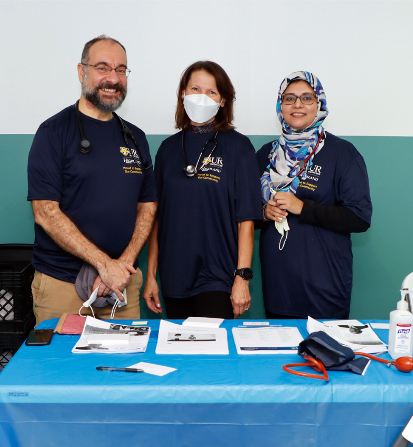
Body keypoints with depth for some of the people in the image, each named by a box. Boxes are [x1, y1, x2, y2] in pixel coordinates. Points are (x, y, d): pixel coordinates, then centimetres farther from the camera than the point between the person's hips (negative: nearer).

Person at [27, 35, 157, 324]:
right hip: (61, 286, -4)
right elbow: (45, 213, -12)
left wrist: (125, 262, -8)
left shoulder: (135, 138, 11)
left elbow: (147, 207, 9)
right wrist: (104, 263, -17)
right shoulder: (54, 132, -5)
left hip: (123, 283, 4)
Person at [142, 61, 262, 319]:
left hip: (218, 278, -3)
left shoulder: (237, 146, -2)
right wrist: (151, 274, 7)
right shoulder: (169, 148, 8)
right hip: (174, 278, 4)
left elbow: (246, 219, -6)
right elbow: (158, 216, 10)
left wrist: (242, 277, -12)